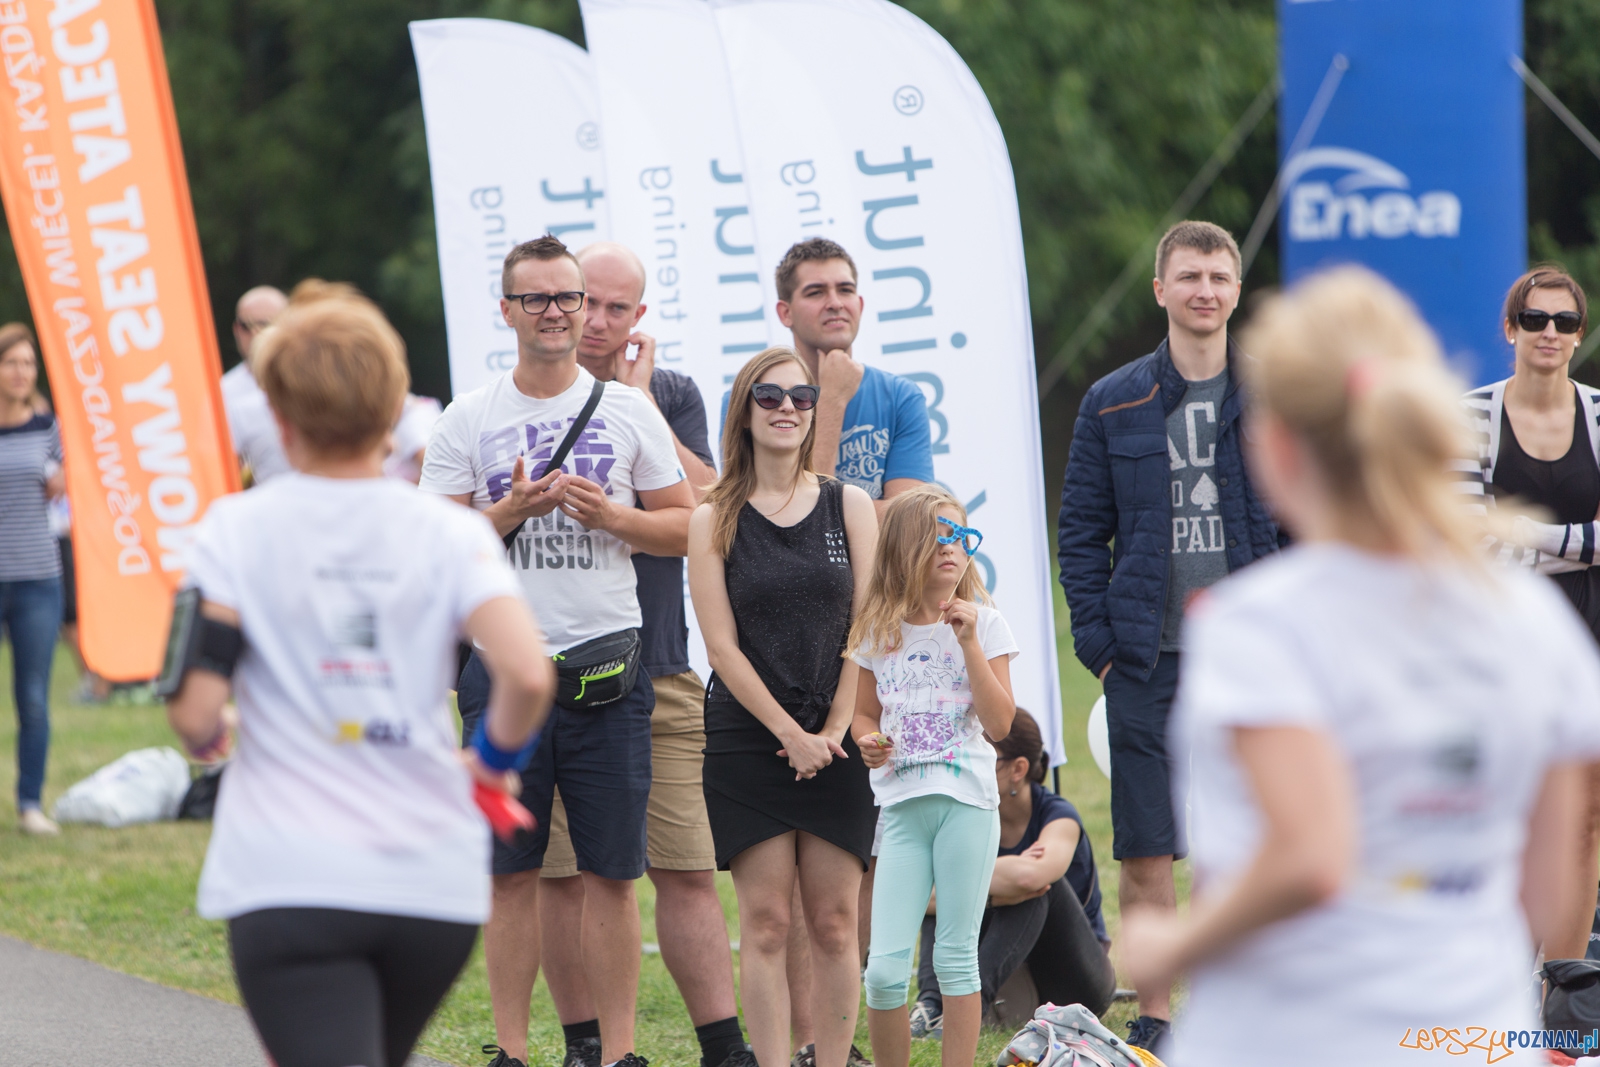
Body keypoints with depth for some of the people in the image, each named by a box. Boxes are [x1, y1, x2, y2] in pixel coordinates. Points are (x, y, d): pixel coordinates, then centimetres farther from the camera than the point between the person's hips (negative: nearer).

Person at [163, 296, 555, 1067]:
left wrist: (204, 738, 15)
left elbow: (196, 708, -9)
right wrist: (494, 758, 8)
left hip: (289, 885, -3)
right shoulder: (450, 533, 0)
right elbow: (528, 674, -13)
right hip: (436, 886, 3)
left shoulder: (238, 529, -3)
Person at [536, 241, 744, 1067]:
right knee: (562, 873, 1)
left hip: (656, 667, 1)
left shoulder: (670, 396, 10)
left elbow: (704, 506, -5)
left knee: (689, 868, -3)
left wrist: (637, 402, -6)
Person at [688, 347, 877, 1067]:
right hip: (746, 739, -1)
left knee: (833, 923, 2)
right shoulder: (714, 520, 1)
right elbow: (722, 644, -3)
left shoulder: (849, 505, 6)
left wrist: (834, 730, -5)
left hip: (837, 741, 2)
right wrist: (789, 732, -9)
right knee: (766, 923, -3)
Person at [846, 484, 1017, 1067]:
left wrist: (969, 643, -13)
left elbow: (999, 724, -7)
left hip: (967, 800, -2)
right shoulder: (879, 631, 8)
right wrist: (868, 740, -1)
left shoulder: (983, 623, 1)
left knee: (956, 955, 1)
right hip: (902, 802, 2)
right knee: (885, 966, -4)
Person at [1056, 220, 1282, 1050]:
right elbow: (1081, 530, 7)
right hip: (1148, 661, 0)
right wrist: (1099, 641, -2)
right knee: (1145, 847, 0)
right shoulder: (1113, 405, 6)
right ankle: (1153, 1019, 8)